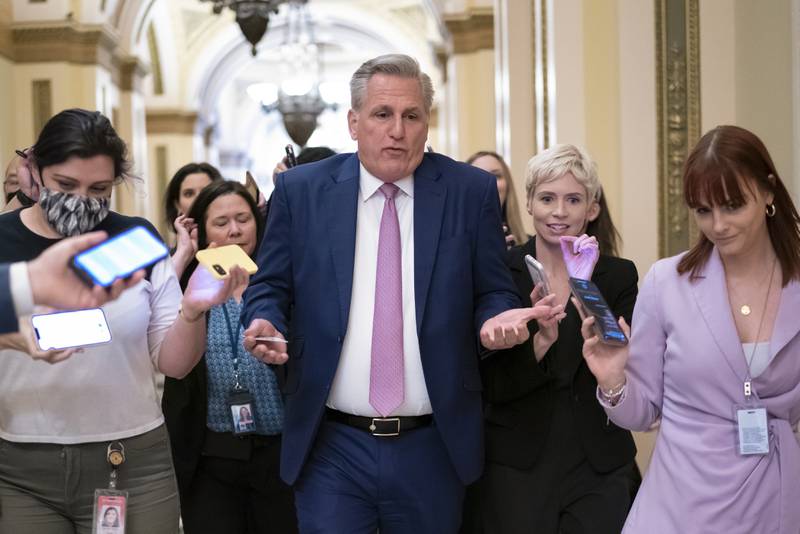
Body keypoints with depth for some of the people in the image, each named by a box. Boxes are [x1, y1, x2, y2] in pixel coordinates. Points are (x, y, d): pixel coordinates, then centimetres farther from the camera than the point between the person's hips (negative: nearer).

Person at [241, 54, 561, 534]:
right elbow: (270, 287, 6)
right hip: (331, 445, 0)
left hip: (433, 449, 1)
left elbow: (493, 293, 5)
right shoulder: (300, 190, 2)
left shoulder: (472, 192, 1)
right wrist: (265, 324, -14)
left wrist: (498, 320, -16)